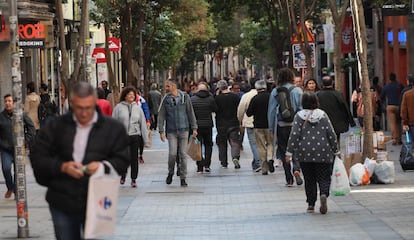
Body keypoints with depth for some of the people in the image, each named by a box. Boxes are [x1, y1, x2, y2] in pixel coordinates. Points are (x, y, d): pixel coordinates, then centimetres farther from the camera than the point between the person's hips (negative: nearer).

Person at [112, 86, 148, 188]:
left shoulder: (137, 108, 9)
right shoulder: (119, 107, 0)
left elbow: (142, 123, 13)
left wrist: (144, 137, 10)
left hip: (135, 136, 2)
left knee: (134, 158, 3)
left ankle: (133, 179, 12)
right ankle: (123, 175, 24)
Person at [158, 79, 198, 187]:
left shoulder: (185, 97, 1)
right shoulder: (166, 100, 1)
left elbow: (191, 113, 7)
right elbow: (161, 116, 4)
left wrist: (194, 128, 4)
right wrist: (161, 131, -3)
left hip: (183, 130, 0)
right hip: (171, 131, 0)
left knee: (183, 154, 2)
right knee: (172, 154, -9)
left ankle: (183, 178, 10)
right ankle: (170, 173, 16)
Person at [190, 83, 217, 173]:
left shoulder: (192, 99, -6)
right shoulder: (210, 98, -6)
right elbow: (215, 109, 3)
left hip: (197, 125, -1)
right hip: (208, 125, 1)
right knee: (208, 145, 15)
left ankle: (200, 167, 0)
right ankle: (207, 165, 6)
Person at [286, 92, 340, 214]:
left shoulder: (299, 116, -2)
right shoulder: (323, 115, 2)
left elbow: (294, 135, -8)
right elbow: (331, 134, 2)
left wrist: (289, 152, -5)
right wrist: (336, 150, 10)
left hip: (305, 153, 0)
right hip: (323, 153, 0)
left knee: (309, 179, 10)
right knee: (324, 177, 5)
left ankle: (311, 204, 10)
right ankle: (324, 194, -23)